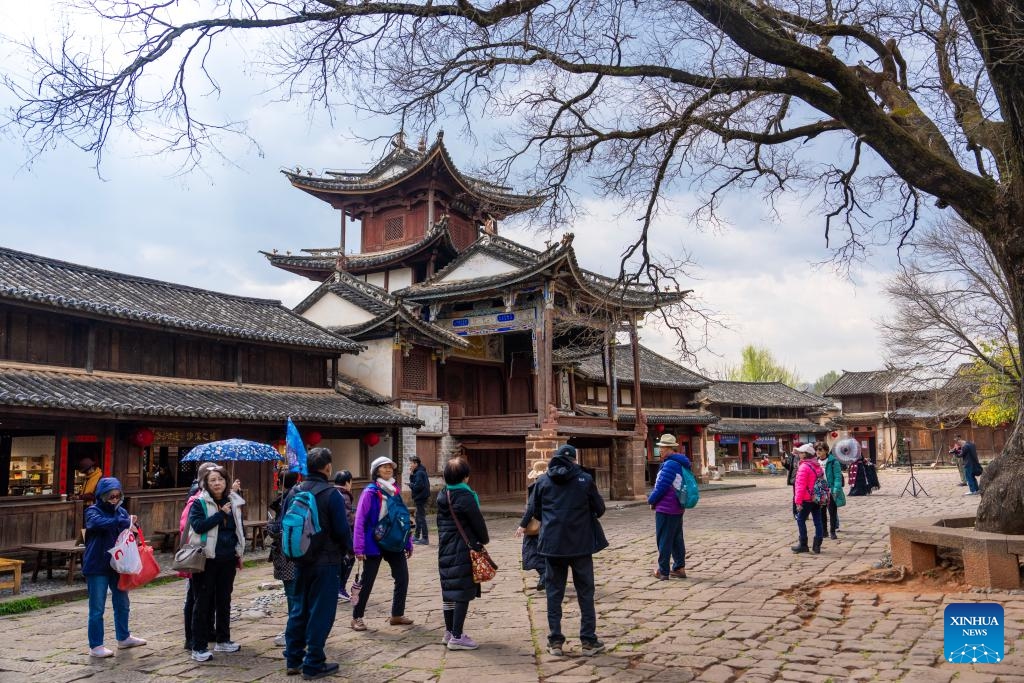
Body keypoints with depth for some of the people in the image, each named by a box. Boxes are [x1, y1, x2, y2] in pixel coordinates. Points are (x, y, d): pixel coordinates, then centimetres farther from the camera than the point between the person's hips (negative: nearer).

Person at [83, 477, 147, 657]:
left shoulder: (122, 511, 5)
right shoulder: (93, 511, -9)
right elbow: (99, 522, -31)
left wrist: (133, 524, -22)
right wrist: (125, 522, -41)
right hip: (97, 567, -6)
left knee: (122, 603, 17)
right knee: (97, 607, 1)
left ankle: (123, 637, 33)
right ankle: (95, 646, 12)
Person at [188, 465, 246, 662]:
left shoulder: (233, 502, 8)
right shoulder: (199, 503, -6)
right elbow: (198, 525, -22)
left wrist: (239, 553, 12)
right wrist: (221, 514, -21)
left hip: (228, 559, 5)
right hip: (207, 559, -5)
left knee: (224, 600, 15)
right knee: (203, 602, 1)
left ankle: (223, 640, 27)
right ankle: (198, 647, 7)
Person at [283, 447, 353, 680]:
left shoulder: (294, 493, 2)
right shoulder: (331, 494, -16)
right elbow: (342, 529, -14)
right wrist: (349, 549, 4)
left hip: (300, 561, 6)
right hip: (326, 562, -6)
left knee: (298, 609, 17)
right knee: (321, 612, 2)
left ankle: (293, 659, 25)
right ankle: (313, 665, 7)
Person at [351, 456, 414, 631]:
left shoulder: (396, 490, 7)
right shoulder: (370, 492, -11)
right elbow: (360, 520, -12)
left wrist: (408, 543, 12)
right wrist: (359, 547, -16)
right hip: (374, 543, -6)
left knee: (403, 577, 7)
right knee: (367, 582, 5)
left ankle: (397, 615, 22)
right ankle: (357, 617, 20)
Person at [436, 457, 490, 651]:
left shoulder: (442, 496, 7)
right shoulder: (465, 497, -17)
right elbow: (477, 521, -11)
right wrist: (484, 540, 6)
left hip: (445, 549, 8)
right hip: (463, 550, -8)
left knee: (448, 592, 15)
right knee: (463, 593, -2)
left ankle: (449, 632, 26)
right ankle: (457, 637, 0)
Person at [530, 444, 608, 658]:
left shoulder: (542, 481, 1)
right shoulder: (585, 479, -6)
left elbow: (536, 513, 8)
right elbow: (599, 509, 0)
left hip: (552, 544, 2)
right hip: (581, 544, -1)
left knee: (554, 592, 10)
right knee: (585, 593, 10)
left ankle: (555, 641, 12)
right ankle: (589, 641, 13)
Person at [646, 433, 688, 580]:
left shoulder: (670, 464, -21)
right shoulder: (681, 463, 11)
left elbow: (661, 486, -20)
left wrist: (651, 500, -4)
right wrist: (654, 499, 14)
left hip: (665, 509, -9)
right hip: (678, 509, 9)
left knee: (664, 540, 0)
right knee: (677, 539, 15)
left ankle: (663, 571, 6)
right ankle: (679, 568, 20)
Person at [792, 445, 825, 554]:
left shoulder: (804, 467, -15)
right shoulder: (817, 466, 10)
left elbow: (801, 486, -19)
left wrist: (798, 501, -16)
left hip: (807, 499, -8)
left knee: (801, 520, 3)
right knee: (817, 522, 7)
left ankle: (803, 544, 6)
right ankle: (817, 546, 9)